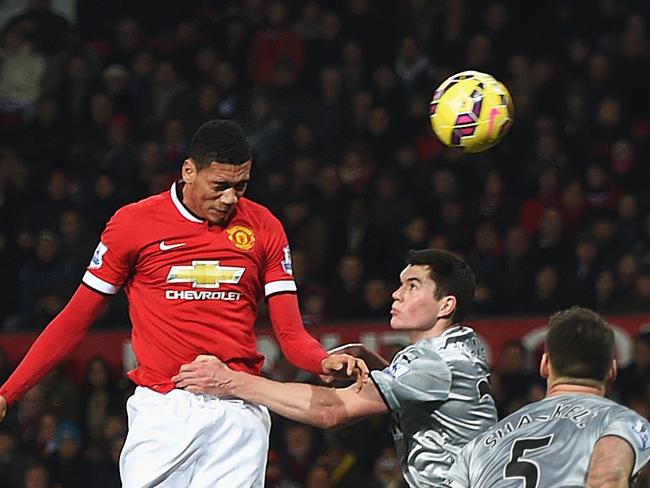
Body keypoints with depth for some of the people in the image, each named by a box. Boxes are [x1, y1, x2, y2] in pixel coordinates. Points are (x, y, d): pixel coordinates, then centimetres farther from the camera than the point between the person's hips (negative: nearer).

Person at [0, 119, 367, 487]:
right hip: (161, 411, -1)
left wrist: (325, 361, -16)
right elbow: (75, 322, 8)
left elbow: (291, 334, 7)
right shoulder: (134, 223, 3)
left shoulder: (264, 228, 8)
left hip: (239, 413, 1)